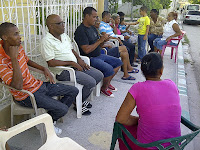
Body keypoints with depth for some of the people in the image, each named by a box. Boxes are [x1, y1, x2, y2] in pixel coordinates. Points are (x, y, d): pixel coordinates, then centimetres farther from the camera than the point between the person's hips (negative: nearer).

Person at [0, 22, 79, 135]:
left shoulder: (19, 47, 0)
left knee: (74, 91, 6)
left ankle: (52, 117, 14)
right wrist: (14, 59, -33)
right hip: (26, 95, -8)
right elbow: (18, 86, -33)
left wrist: (44, 69, 8)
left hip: (37, 84, 9)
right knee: (63, 109, -19)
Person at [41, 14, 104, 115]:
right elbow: (51, 63, -21)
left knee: (99, 75, 4)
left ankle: (81, 99, 14)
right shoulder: (47, 41, -14)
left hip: (75, 65, 9)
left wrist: (79, 60, 3)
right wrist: (71, 63, -18)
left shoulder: (64, 35, 13)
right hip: (62, 71, -9)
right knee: (91, 82, -22)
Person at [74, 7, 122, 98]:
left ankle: (107, 83, 19)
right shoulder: (80, 31, -16)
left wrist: (104, 41, -6)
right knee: (109, 69, -26)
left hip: (99, 55, 10)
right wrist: (100, 40, -19)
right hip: (90, 59, -10)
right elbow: (86, 50, -25)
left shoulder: (92, 28, 13)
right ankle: (104, 88, 1)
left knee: (118, 62, 10)